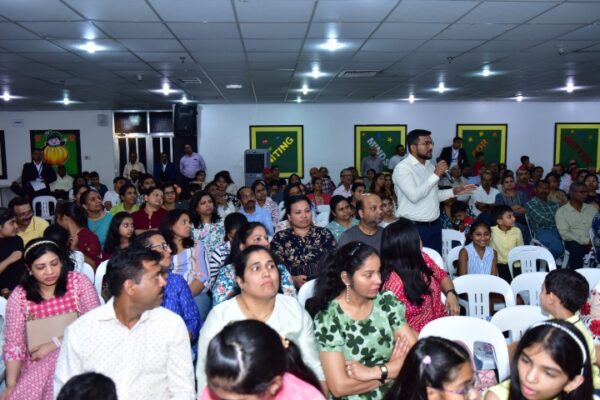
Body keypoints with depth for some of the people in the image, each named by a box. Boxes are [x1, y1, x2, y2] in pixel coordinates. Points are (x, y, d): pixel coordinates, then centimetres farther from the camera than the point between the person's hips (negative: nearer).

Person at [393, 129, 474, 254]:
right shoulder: (402, 168, -13)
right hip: (413, 227, -7)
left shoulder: (430, 166, 12)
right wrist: (436, 175, -21)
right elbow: (414, 196, -25)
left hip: (434, 225, 8)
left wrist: (454, 191, 7)